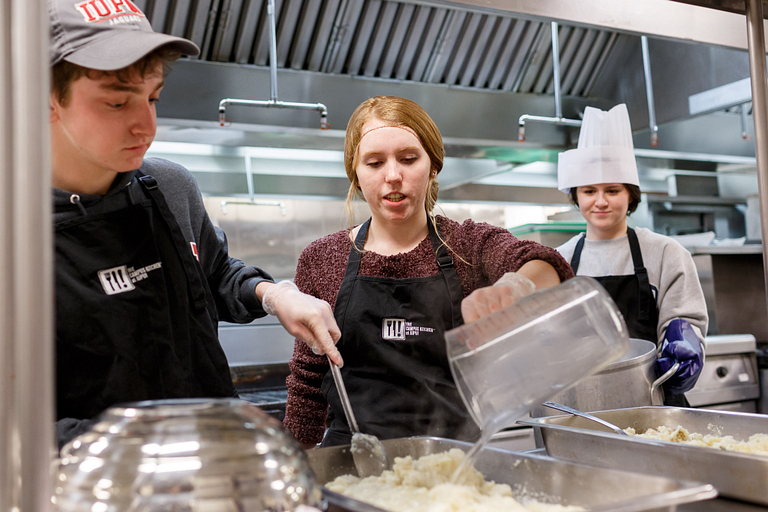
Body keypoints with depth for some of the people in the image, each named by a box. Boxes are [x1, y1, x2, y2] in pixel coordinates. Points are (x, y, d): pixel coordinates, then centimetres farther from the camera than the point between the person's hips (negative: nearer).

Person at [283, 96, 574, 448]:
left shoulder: (473, 247, 5)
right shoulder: (321, 260, 7)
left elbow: (546, 267, -16)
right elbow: (307, 381, 12)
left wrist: (515, 288, -37)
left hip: (457, 456, 0)